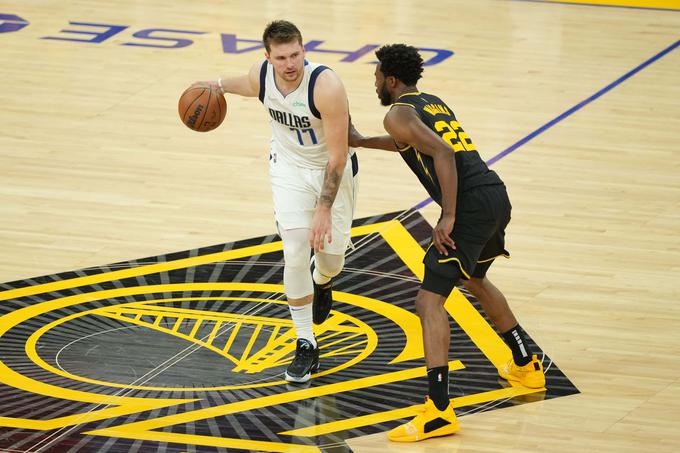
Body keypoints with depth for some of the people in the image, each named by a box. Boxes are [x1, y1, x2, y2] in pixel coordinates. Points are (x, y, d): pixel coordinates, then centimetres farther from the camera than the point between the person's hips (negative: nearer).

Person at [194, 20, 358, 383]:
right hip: (290, 166, 2)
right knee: (295, 254, -12)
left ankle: (322, 282, 49)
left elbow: (338, 156, -30)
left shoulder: (326, 86, -35)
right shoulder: (261, 75, -20)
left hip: (333, 169, -2)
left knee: (331, 253, 8)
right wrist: (218, 85, 25)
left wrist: (324, 209, -32)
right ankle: (306, 346, -1)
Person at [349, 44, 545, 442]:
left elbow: (442, 154, -19)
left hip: (471, 204, -9)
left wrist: (449, 217, -19)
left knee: (430, 300, -10)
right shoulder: (433, 103, 24)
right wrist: (362, 142, 52)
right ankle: (527, 366, 45)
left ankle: (440, 411, -21)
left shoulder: (399, 114, -3)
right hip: (496, 195, 9)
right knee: (475, 279, 35)